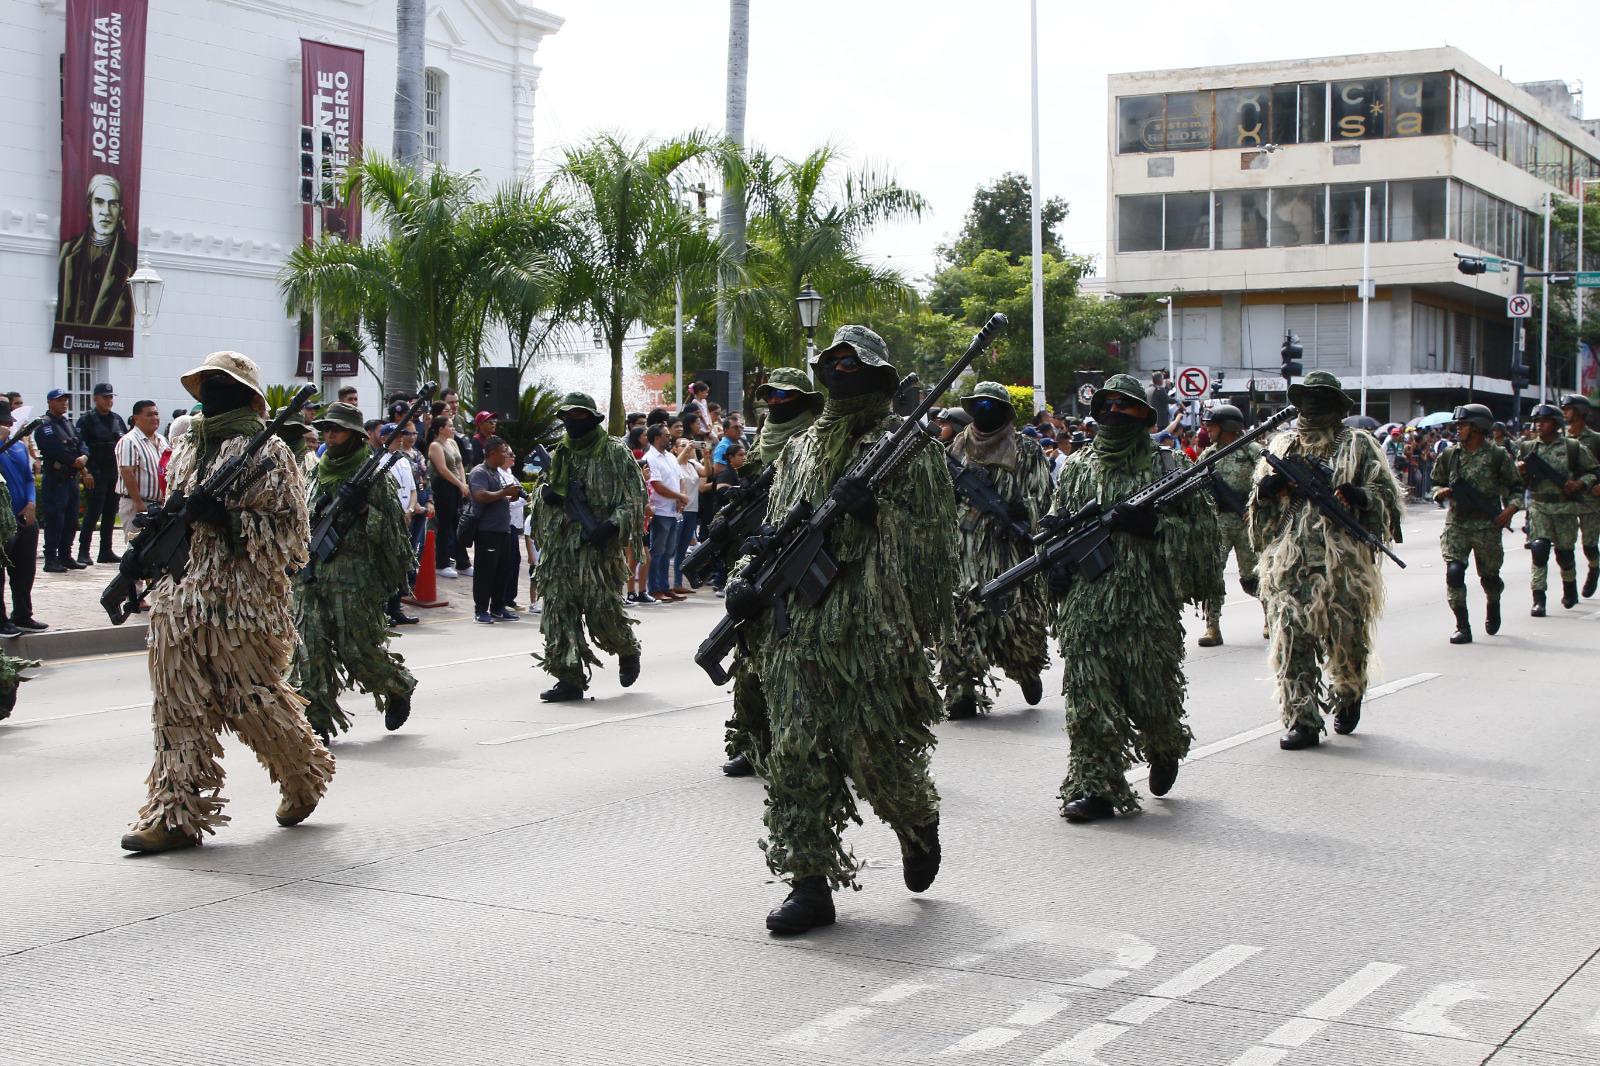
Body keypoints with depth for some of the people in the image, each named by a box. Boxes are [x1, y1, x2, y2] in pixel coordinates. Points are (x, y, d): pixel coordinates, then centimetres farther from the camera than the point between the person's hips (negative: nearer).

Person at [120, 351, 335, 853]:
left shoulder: (267, 451, -4)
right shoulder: (186, 449, 16)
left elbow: (290, 529, -9)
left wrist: (230, 519, -20)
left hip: (244, 600, -6)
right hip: (180, 599, 6)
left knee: (254, 699, 3)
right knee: (179, 705, 2)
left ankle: (306, 777, 28)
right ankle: (177, 812, 4)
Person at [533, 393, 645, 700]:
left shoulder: (615, 453, -1)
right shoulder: (560, 453, 16)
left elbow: (634, 496, -4)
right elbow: (546, 488, 28)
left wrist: (612, 525, -18)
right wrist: (545, 493, 3)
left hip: (598, 545, -5)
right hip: (559, 545, 5)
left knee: (601, 609, -7)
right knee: (559, 608, -3)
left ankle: (628, 651, 25)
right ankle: (569, 678, 1)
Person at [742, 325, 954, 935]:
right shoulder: (801, 449, 18)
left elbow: (928, 534, -7)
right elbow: (775, 528, 22)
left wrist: (875, 506, -20)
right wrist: (747, 577, 6)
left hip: (872, 630, -5)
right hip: (799, 627, 5)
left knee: (874, 750, -1)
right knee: (797, 753, -1)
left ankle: (920, 823, 32)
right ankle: (810, 884, 5)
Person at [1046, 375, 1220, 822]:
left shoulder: (1168, 467, 4)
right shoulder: (1078, 466, 13)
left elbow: (1201, 529, 1)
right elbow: (1055, 523, 20)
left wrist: (1153, 524, -14)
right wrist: (1054, 563, 3)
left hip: (1148, 603, -2)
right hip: (1086, 604, 2)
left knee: (1151, 694, 3)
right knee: (1088, 696, -4)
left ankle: (1165, 751, 35)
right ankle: (1095, 786, 2)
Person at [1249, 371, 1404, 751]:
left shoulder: (1357, 445, 7)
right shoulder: (1281, 445, 16)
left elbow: (1390, 497, 5)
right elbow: (1257, 504, 21)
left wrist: (1361, 497, -15)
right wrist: (1265, 489, -2)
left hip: (1343, 563, -2)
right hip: (1289, 565, 2)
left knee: (1346, 646, 4)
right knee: (1291, 646, -5)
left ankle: (1346, 698, 34)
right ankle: (1301, 721, -1)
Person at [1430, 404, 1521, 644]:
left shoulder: (1498, 456, -3)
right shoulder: (1449, 455, 4)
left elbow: (1515, 488, 4)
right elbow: (1436, 483, 16)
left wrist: (1511, 508, -14)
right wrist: (1441, 492, -7)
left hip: (1487, 526, -1)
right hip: (1456, 525, 2)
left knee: (1489, 576, 11)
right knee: (1454, 572, -15)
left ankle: (1493, 606, 46)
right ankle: (1462, 627, -8)